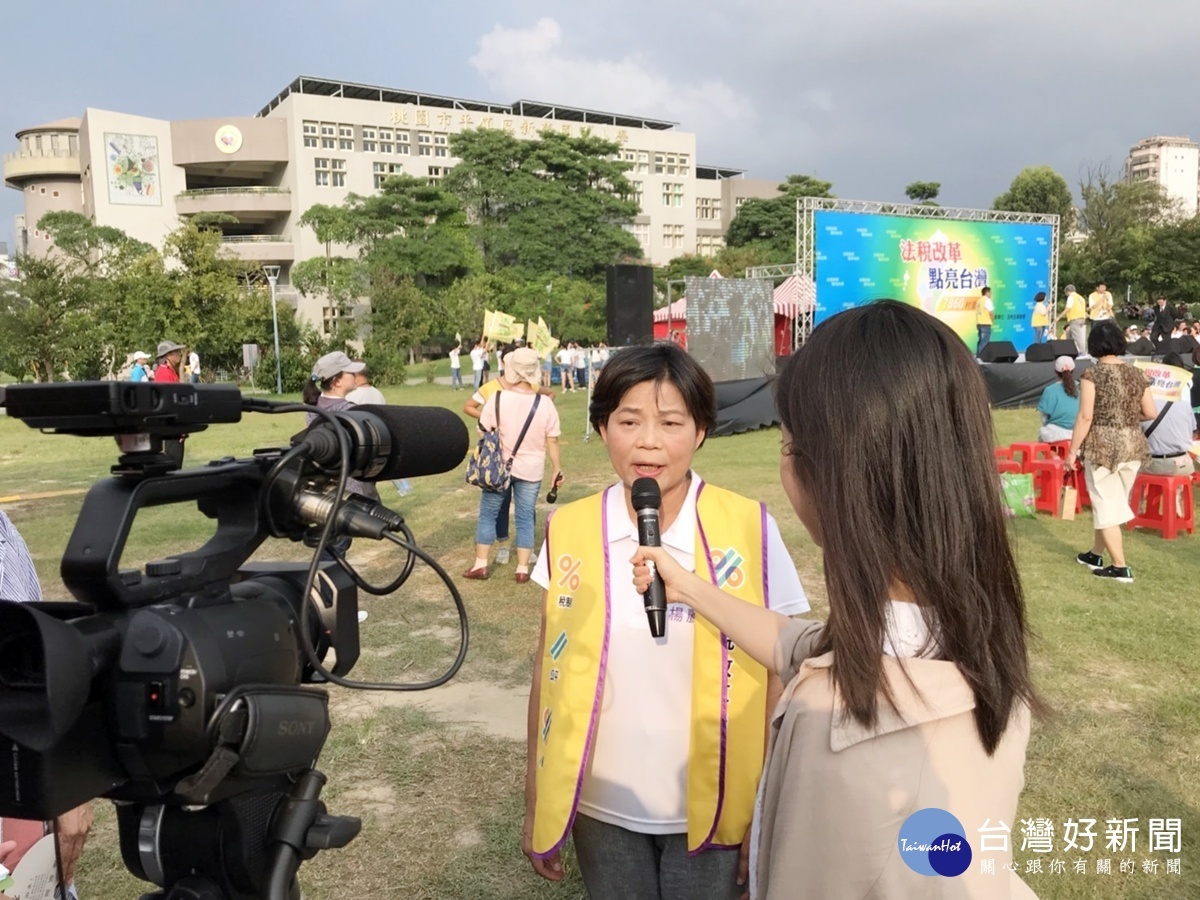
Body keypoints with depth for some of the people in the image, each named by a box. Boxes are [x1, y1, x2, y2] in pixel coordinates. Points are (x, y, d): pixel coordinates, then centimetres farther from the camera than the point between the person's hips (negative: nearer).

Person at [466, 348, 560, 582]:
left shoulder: (498, 398, -13)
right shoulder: (545, 403, -11)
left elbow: (484, 433, -6)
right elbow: (552, 441, -6)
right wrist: (557, 468, 6)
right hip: (530, 469, 1)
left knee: (487, 513, 14)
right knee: (525, 517, 10)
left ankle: (480, 564, 19)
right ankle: (522, 569, 13)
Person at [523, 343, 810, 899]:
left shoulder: (749, 530, -14)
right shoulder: (569, 533, -8)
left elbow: (778, 677, -6)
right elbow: (549, 666, 1)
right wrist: (535, 804, 4)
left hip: (709, 808, -1)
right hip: (602, 808, 2)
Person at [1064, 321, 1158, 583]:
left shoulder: (1092, 374, -10)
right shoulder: (1137, 374, 5)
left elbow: (1085, 417, -14)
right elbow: (1151, 414, 6)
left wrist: (1072, 451, -8)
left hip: (1102, 445, -6)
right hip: (1133, 446, 6)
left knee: (1106, 504, 3)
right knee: (1114, 502, 18)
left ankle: (1120, 567, 4)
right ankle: (1095, 554, 33)